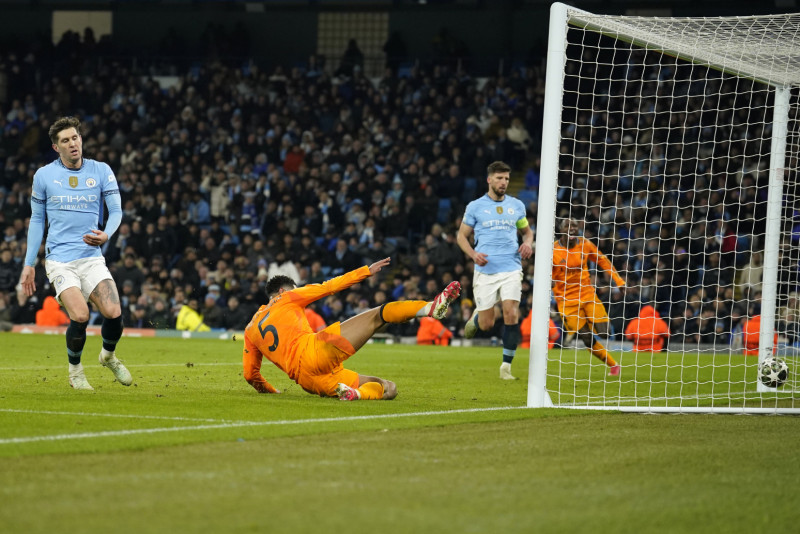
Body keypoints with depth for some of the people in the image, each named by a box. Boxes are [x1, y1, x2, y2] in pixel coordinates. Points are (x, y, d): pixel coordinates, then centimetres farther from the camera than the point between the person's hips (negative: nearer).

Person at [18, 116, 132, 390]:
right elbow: (37, 220, 11)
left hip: (92, 257, 2)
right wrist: (29, 264, 9)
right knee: (80, 316, -21)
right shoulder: (43, 175, 4)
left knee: (113, 313, -16)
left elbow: (116, 210, 2)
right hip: (60, 259, -2)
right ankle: (75, 370, 6)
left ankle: (109, 355, 18)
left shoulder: (101, 171, 5)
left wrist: (106, 234, -21)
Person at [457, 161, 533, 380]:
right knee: (486, 325, 0)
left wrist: (528, 243, -1)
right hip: (485, 270, -1)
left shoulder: (517, 205, 10)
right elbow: (462, 235, 9)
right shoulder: (475, 207, 3)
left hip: (511, 269, 1)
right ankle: (476, 316, 39)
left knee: (511, 314, -16)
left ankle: (506, 366, -5)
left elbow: (527, 231, 23)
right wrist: (473, 254, -10)